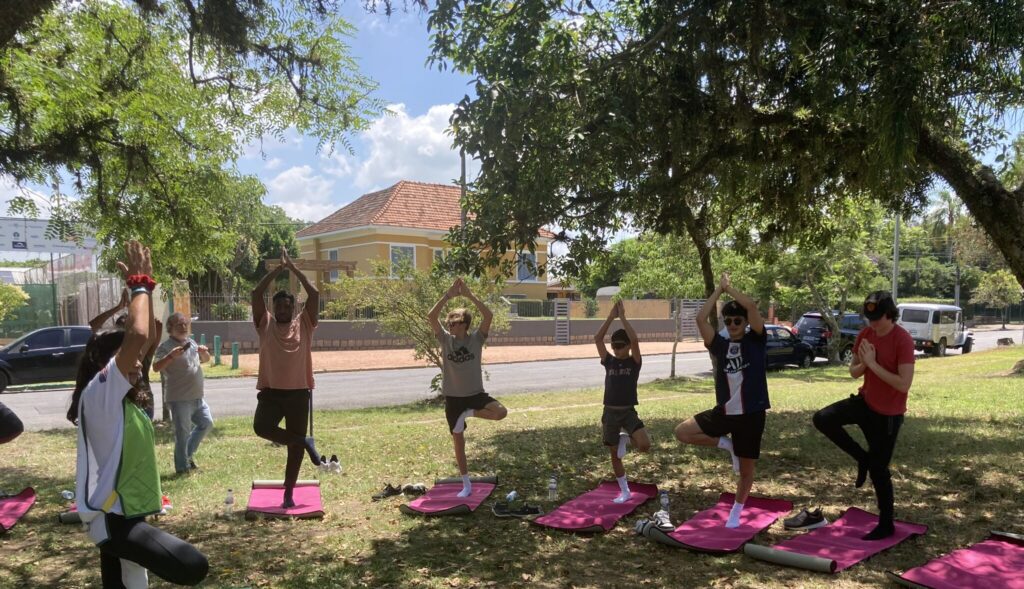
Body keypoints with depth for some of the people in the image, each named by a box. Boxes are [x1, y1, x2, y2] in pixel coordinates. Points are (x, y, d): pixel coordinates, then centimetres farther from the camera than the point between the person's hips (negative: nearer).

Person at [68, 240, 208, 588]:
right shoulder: (98, 395, -16)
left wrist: (145, 288, 10)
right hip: (110, 516, -10)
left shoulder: (123, 399, 10)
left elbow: (146, 337, 17)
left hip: (123, 513, 10)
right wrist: (140, 284, -18)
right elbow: (137, 335, -29)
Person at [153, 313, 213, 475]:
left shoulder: (191, 343, 14)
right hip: (179, 399, -8)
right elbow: (156, 367, -20)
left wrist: (204, 352, 2)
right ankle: (182, 467, 6)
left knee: (207, 423, 16)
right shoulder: (166, 346, -9)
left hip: (197, 397, 8)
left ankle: (189, 453, 29)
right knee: (182, 432, -3)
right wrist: (171, 356, -34)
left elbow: (204, 360, 24)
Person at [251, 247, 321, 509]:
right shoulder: (265, 324, 6)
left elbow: (314, 294, -4)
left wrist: (293, 267, -2)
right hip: (270, 391, 1)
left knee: (295, 447, 3)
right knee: (261, 427, -25)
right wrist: (278, 268, -4)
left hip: (299, 392, 0)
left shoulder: (304, 324, 5)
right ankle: (304, 442, 0)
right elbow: (257, 293, -3)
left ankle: (288, 494, 17)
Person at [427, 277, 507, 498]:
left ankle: (468, 414, 0)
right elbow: (431, 317, -18)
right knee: (458, 441, 7)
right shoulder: (446, 339, -3)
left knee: (501, 412, -27)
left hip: (475, 393, -1)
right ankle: (466, 484, 22)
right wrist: (448, 295, -23)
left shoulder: (476, 338, -6)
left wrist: (470, 295, -24)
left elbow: (488, 315, -22)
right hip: (453, 397, 1)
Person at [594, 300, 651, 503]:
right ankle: (625, 491, 27)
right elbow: (597, 338, -8)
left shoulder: (634, 362, -4)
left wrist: (622, 316, -18)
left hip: (628, 411, -3)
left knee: (644, 445, -24)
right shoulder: (609, 361, 3)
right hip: (610, 412, 3)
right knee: (615, 455, 10)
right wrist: (611, 316, -13)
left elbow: (634, 340, -21)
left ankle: (626, 438, 10)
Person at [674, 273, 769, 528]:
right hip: (724, 412, 3)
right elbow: (701, 319, -9)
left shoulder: (756, 340, -3)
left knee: (746, 470, 9)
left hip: (751, 414, -3)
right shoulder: (720, 345, 4)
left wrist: (729, 288, -4)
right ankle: (726, 444, 11)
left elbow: (751, 305, -17)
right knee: (682, 432, -8)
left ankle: (736, 511, 34)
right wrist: (719, 289, -3)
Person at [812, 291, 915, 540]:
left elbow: (904, 384, -26)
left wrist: (873, 364, -26)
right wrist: (863, 364, -15)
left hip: (888, 414, -6)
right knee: (822, 419, -14)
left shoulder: (903, 340, -21)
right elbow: (854, 372, 7)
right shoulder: (865, 334, -1)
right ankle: (863, 458, 6)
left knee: (878, 469, 2)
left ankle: (886, 525, 21)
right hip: (865, 401, 6)